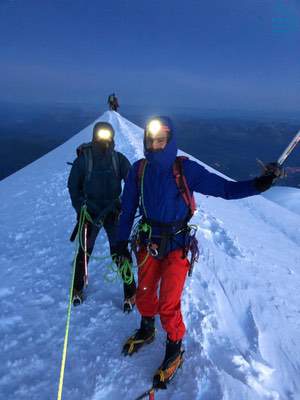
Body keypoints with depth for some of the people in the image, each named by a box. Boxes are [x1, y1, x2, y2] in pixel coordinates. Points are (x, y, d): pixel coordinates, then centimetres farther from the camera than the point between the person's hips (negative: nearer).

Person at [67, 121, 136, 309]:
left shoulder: (119, 159, -6)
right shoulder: (83, 159, -8)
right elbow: (73, 186, 0)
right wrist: (81, 209, -8)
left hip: (114, 212, 0)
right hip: (90, 213, 0)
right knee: (85, 251, 10)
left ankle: (130, 293, 15)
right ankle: (78, 288, 34)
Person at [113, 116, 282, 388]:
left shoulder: (186, 169, -15)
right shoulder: (139, 170, -6)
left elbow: (226, 189, -15)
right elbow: (128, 207, 2)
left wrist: (260, 183, -30)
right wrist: (122, 241, 3)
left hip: (176, 246, -3)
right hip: (148, 243, 4)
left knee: (168, 305, 1)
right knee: (144, 294, 18)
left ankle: (174, 351, 30)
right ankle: (147, 331, 50)